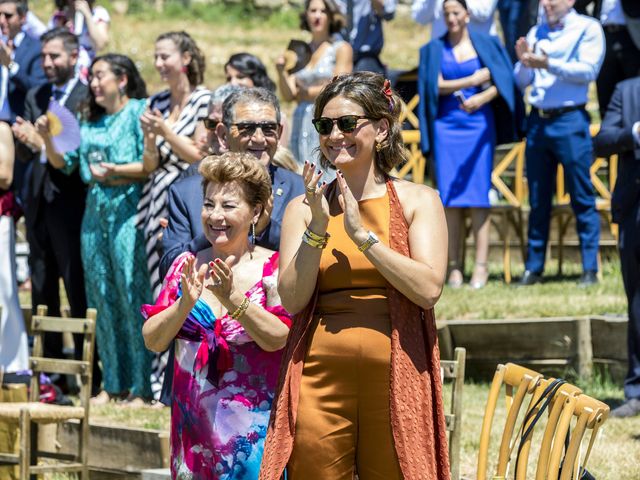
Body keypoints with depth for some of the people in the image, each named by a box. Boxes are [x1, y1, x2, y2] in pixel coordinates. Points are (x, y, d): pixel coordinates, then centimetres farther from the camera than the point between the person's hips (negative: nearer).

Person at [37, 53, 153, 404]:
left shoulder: (140, 112, -2)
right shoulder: (90, 120, 18)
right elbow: (63, 162, 15)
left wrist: (115, 170, -21)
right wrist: (47, 137, 0)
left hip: (128, 207, -7)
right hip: (95, 209, 7)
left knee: (133, 293, -7)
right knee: (101, 295, 7)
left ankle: (141, 387, -3)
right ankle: (114, 384, 14)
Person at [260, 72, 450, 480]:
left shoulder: (417, 200, 5)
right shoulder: (304, 208, 10)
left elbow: (428, 289, -8)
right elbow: (291, 299, 0)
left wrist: (362, 234, -10)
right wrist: (317, 228, -9)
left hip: (395, 379, -1)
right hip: (321, 379, 1)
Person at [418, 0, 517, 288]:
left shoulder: (484, 45, 7)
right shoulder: (434, 49, 10)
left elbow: (500, 82, -2)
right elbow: (436, 85, -1)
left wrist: (481, 97, -20)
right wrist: (473, 80, -8)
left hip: (479, 124, -1)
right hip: (447, 126, 1)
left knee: (478, 194, -7)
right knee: (450, 197, -3)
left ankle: (481, 265, -8)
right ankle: (454, 266, -1)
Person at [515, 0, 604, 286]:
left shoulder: (587, 29, 0)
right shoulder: (536, 33, 15)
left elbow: (588, 71, -12)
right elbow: (521, 83, 15)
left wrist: (548, 65, -19)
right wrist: (524, 62, -5)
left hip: (570, 121, -5)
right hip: (537, 120, 5)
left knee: (582, 198, -4)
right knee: (537, 200, 8)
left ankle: (590, 269, -3)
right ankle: (533, 268, 12)